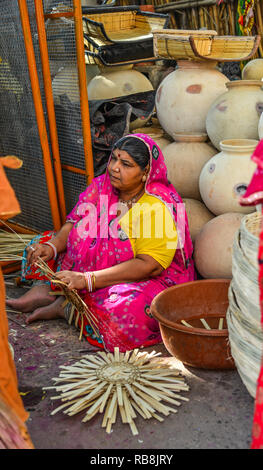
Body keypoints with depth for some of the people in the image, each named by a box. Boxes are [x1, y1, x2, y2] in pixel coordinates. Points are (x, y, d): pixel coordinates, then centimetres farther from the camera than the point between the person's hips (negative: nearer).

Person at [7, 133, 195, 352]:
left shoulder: (159, 207, -23)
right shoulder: (103, 186, -2)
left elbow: (149, 266, -27)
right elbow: (74, 224, 4)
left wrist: (88, 279, -32)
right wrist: (52, 246, -18)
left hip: (148, 280, -6)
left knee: (126, 311, -39)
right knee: (42, 245, 6)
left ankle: (64, 307, -16)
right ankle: (43, 290, -19)